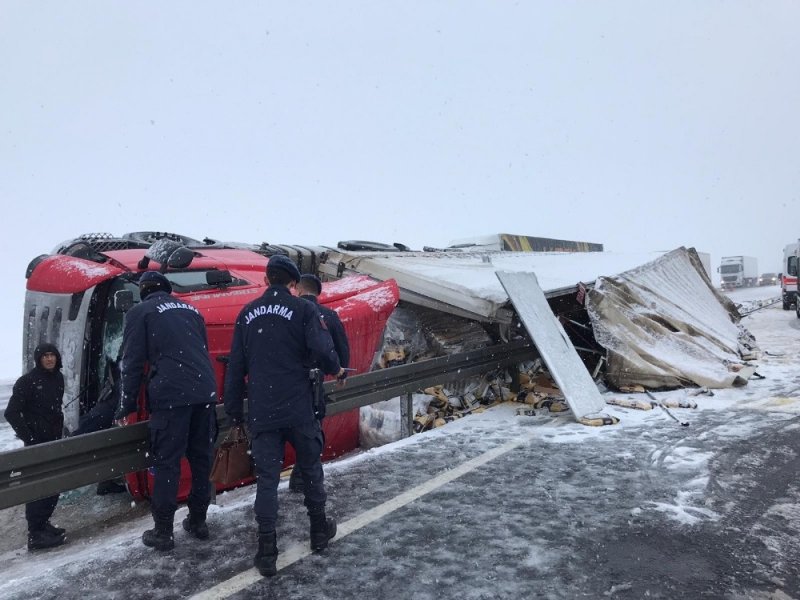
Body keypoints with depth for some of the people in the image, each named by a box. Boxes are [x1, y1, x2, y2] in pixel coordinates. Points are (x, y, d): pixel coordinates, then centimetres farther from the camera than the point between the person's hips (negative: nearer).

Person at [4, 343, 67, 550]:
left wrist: (58, 430, 11)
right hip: (36, 442, -7)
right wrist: (28, 437, -14)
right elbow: (11, 413, -12)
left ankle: (43, 523, 28)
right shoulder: (27, 381, -12)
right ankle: (35, 534, -1)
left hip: (54, 439, 7)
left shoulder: (58, 378, 8)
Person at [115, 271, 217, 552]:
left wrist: (126, 407, 9)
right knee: (201, 458, 14)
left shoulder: (139, 312, 8)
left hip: (170, 396, -5)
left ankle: (163, 533, 8)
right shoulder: (190, 309, 23)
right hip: (205, 392, 5)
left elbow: (132, 363, 3)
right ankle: (198, 521, 25)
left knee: (167, 463, 2)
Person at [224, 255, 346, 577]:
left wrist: (234, 411, 16)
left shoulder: (247, 314, 8)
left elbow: (235, 367, 9)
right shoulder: (303, 309, -5)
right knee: (310, 468, 16)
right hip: (299, 409, -2)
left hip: (261, 413, 3)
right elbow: (322, 349, -19)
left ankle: (267, 552, 8)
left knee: (267, 478, 7)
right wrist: (335, 369, 3)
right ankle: (319, 532, 30)